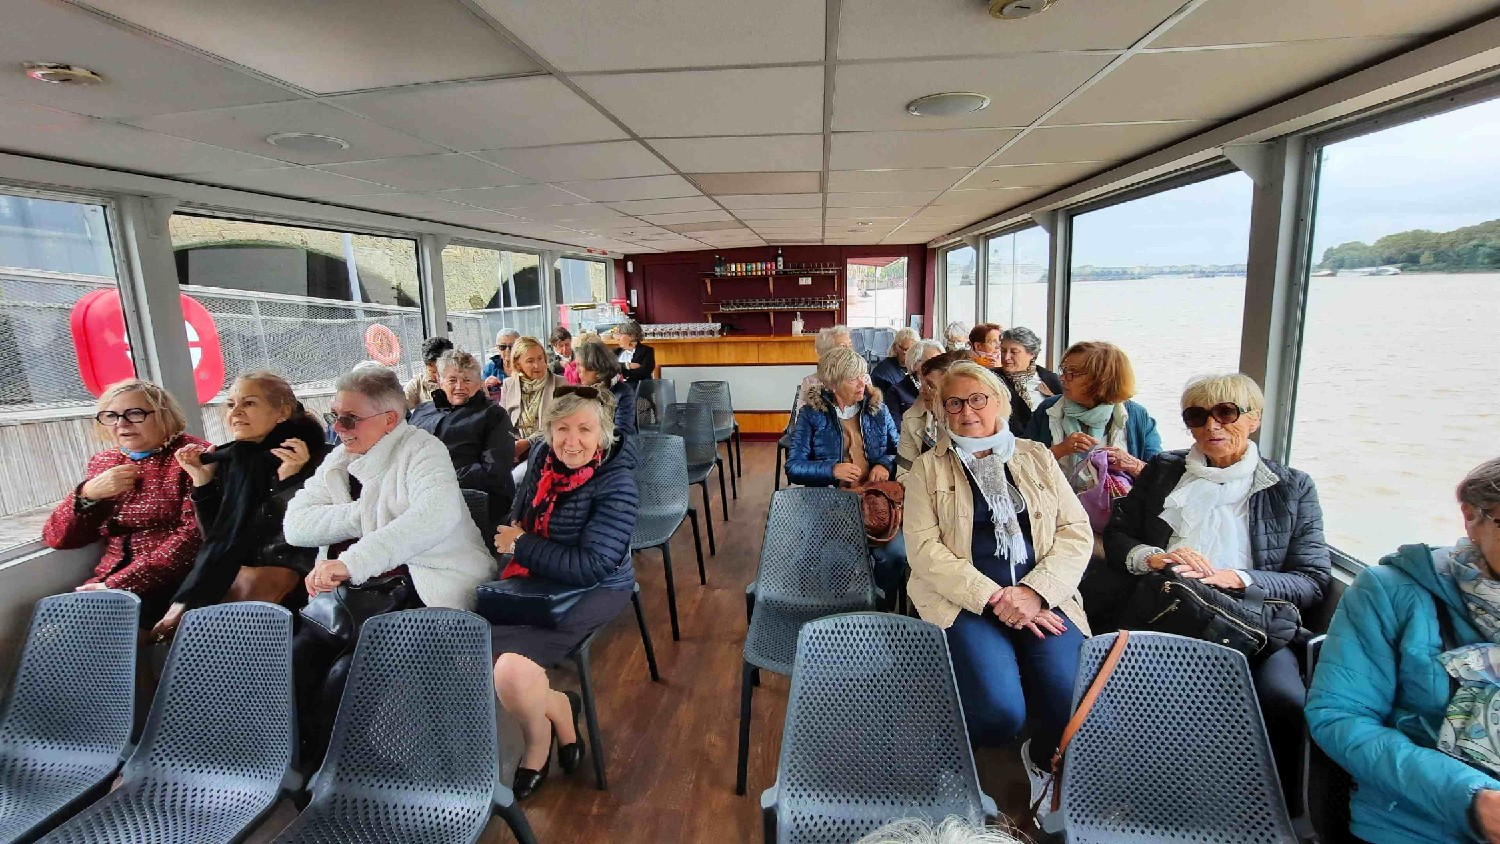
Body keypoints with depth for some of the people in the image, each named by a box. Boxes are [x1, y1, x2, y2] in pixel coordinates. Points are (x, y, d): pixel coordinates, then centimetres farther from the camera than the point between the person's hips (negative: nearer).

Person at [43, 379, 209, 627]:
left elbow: (196, 534, -15)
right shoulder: (103, 462, 14)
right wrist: (87, 494, -7)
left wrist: (120, 583, -18)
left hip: (175, 580, -5)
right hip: (109, 581, 6)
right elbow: (56, 538, 11)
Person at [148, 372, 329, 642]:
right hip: (238, 567, 4)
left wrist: (290, 479, -24)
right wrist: (202, 482, 2)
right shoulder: (232, 461, 10)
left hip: (291, 569, -4)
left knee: (249, 582, -32)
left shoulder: (312, 456, -5)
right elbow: (218, 536, 11)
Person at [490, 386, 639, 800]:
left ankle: (537, 740, 11)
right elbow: (519, 513, 18)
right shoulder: (543, 455, -2)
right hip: (533, 581, 7)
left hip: (590, 592, -7)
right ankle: (556, 707, 12)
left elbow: (590, 567, -26)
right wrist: (510, 536, -5)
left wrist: (520, 546, -19)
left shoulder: (616, 485, -21)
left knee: (511, 670, -25)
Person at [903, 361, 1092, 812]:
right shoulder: (928, 468, 8)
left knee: (1073, 700, -22)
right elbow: (925, 549, -3)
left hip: (1041, 596, 3)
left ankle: (1042, 759, 16)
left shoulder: (1036, 456, 16)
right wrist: (993, 598, -14)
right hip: (963, 601, -2)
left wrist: (1034, 591, -9)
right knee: (999, 710, -26)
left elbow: (1077, 531, 8)